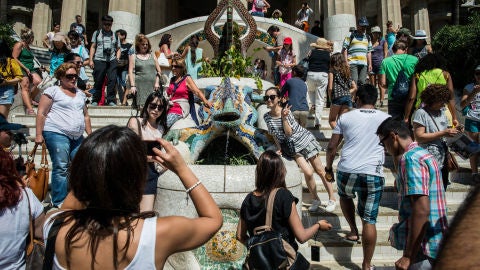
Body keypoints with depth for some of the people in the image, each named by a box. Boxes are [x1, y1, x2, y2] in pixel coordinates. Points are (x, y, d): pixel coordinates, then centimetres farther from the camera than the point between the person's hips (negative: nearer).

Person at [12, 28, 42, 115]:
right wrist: (25, 68, -14)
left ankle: (28, 100, 3)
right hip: (21, 69, -8)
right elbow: (14, 59, -10)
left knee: (38, 82, -16)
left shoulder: (28, 46, 24)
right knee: (25, 87, -19)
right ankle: (29, 109, -32)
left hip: (30, 69, 8)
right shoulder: (19, 45, -1)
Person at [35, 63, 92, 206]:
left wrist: (90, 134, 17)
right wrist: (39, 135, -9)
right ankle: (59, 203, 1)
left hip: (77, 136, 6)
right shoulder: (52, 91, 1)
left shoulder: (80, 94, 19)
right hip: (57, 134, -6)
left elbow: (86, 116, 23)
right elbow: (41, 113, -3)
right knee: (61, 168, -6)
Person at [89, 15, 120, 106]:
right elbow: (93, 47, 11)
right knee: (98, 81, -2)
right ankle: (95, 100, 7)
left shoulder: (115, 35, 19)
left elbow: (118, 49, 18)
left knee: (112, 80, -11)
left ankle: (111, 100, -7)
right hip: (99, 60, -1)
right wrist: (91, 60, 2)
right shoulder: (97, 33, 16)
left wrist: (117, 58, -1)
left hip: (112, 61, 1)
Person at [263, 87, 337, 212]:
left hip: (304, 139, -2)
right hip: (292, 147, 2)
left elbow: (289, 133, -20)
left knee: (320, 170, 5)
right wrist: (279, 148, 0)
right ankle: (316, 200, 9)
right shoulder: (267, 117, -6)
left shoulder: (286, 110, -16)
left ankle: (332, 198, 20)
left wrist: (283, 117, -31)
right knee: (308, 172, -14)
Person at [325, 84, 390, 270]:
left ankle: (353, 231, 32)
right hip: (373, 175, 0)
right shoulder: (386, 119, 8)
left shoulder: (345, 117, 6)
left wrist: (328, 166, 21)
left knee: (345, 196, 34)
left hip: (346, 171, 0)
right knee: (369, 220, 5)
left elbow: (331, 147, 7)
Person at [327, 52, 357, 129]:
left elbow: (330, 88, -3)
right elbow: (355, 88, 17)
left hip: (337, 97, -5)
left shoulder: (332, 71, 5)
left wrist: (330, 98, 9)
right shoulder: (347, 71, 21)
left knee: (332, 120, 6)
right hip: (348, 97, 5)